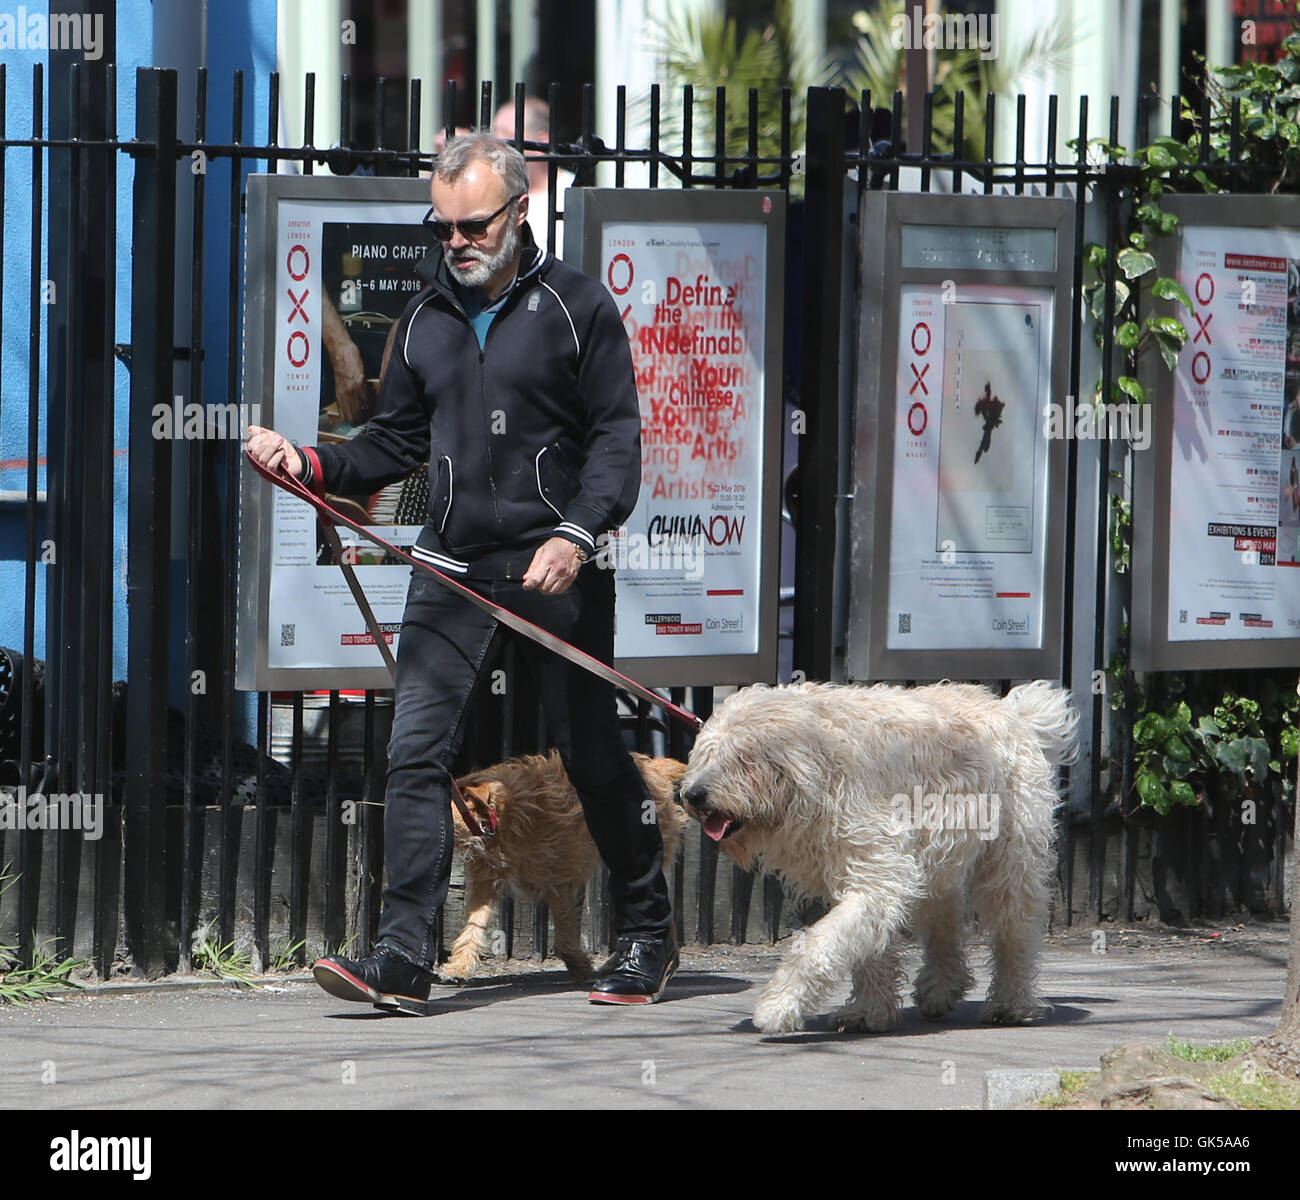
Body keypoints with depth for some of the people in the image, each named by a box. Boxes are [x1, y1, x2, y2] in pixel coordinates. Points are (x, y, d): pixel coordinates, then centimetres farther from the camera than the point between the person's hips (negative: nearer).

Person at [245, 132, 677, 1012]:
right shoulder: (427, 318, 13)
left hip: (557, 573, -4)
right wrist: (310, 466, 1)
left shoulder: (576, 306, -1)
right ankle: (404, 959, -11)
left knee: (594, 757, 5)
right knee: (417, 755, -8)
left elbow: (617, 435, -4)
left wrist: (578, 534, -18)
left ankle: (649, 938, 21)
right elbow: (398, 441, 18)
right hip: (451, 572, 4)